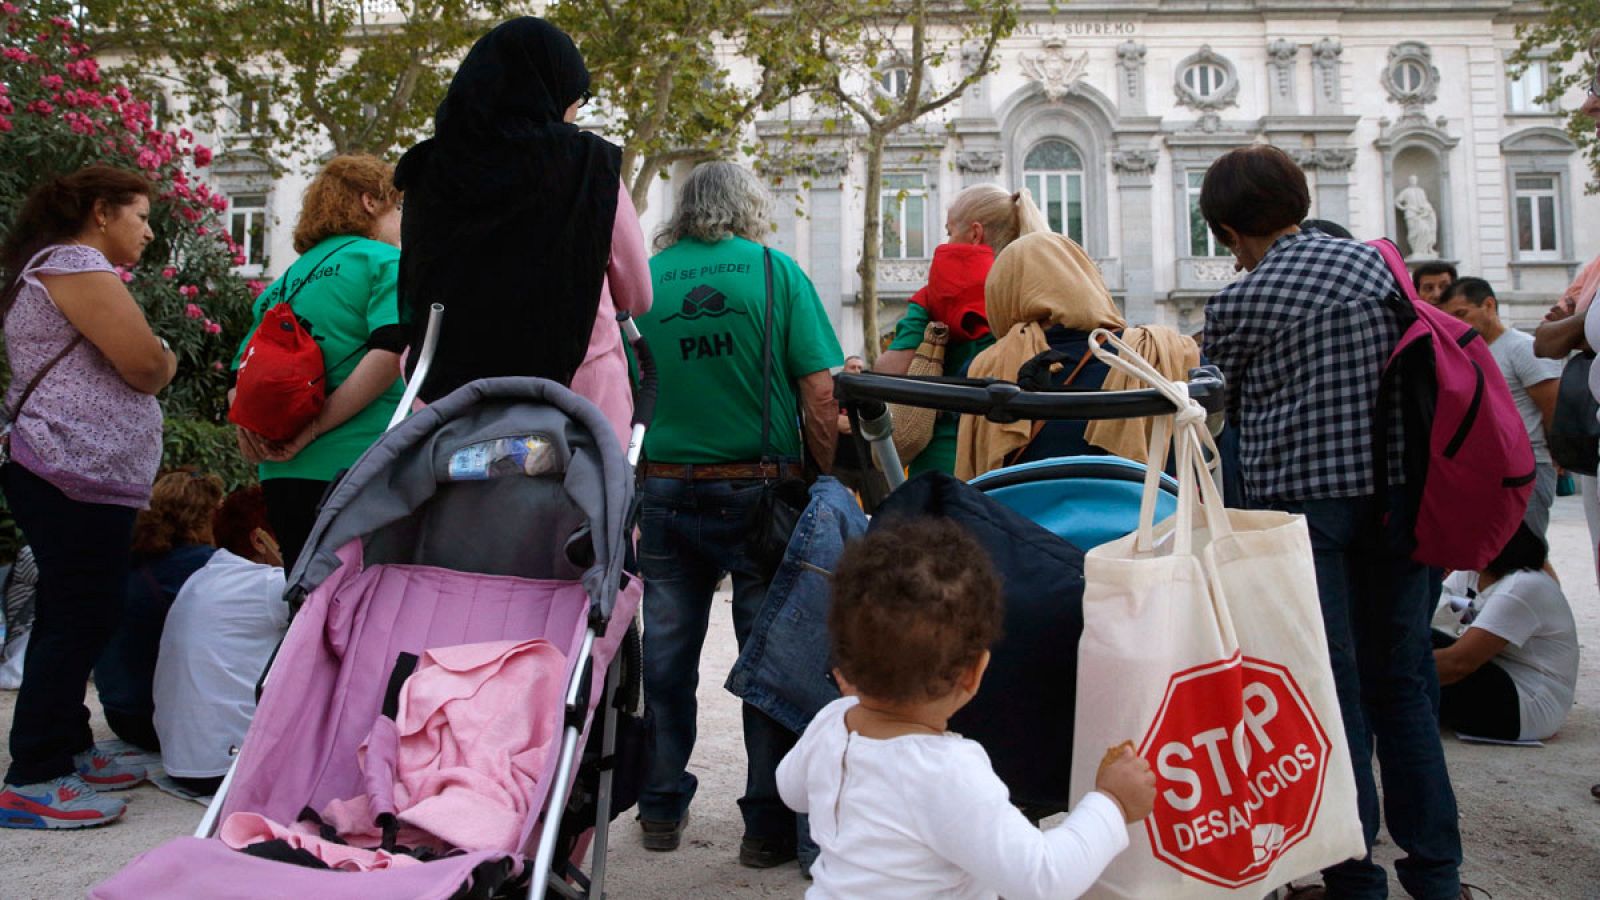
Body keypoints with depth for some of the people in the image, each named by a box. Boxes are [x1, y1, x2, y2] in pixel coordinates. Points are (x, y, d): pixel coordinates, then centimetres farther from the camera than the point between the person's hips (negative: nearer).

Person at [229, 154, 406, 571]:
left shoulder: (283, 283, 19)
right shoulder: (383, 260, 0)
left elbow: (239, 383, 17)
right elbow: (389, 352, -17)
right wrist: (313, 429, -13)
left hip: (282, 477, 7)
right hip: (360, 468, -6)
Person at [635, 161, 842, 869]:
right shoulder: (774, 271, -2)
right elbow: (820, 396, -9)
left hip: (664, 492, 3)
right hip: (758, 491, -3)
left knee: (666, 655, 13)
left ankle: (661, 809, 25)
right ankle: (770, 824, 13)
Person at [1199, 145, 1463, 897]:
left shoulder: (1235, 304, -6)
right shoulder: (1377, 263, 6)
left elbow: (1224, 408, 6)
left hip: (1300, 502, -4)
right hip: (1396, 493, 5)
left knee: (1330, 691, 4)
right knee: (1401, 681, 14)